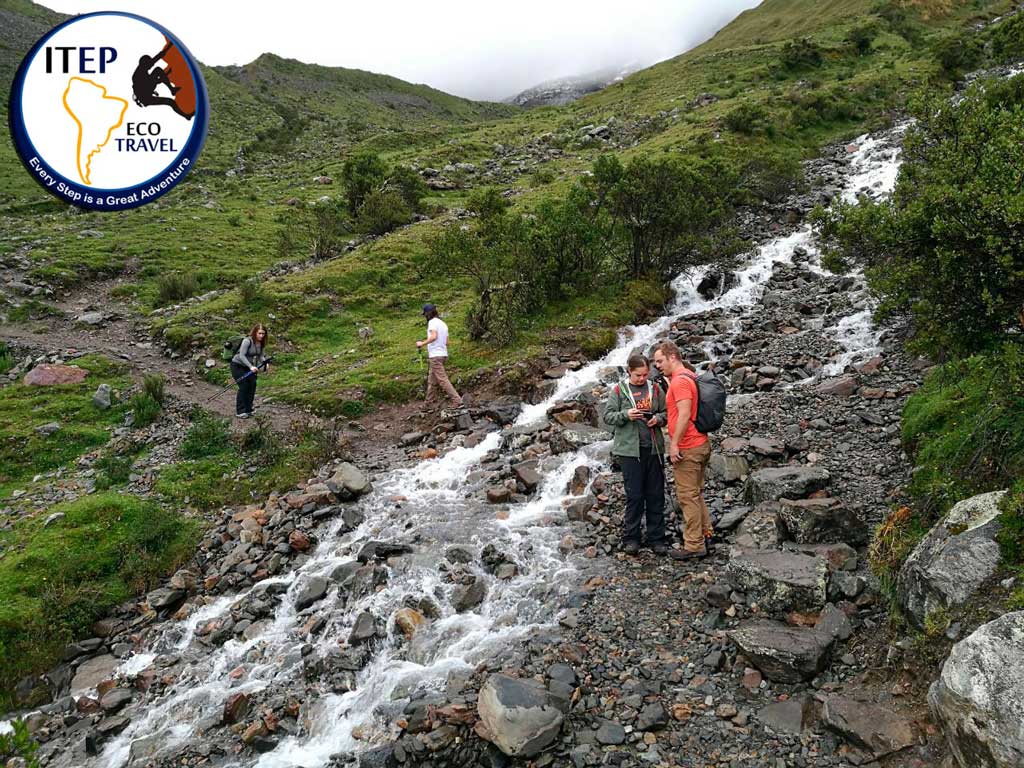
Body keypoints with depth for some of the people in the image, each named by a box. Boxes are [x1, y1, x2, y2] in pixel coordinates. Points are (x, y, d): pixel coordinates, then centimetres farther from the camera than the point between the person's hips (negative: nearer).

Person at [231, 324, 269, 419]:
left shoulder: (261, 343, -2)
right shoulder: (247, 341, -24)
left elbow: (261, 355, 2)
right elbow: (241, 355, -31)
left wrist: (265, 364, -19)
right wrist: (251, 366, -41)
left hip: (247, 366, 7)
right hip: (237, 365, -7)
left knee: (252, 385, -2)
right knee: (244, 386, -13)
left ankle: (248, 410, 11)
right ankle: (240, 412, -5)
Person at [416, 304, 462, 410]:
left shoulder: (432, 322, -9)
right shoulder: (443, 323, 17)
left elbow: (433, 337, -24)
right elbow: (446, 342, 16)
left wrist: (422, 344, -14)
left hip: (435, 356, -9)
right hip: (443, 354, 9)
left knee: (442, 379, -12)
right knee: (431, 380, 15)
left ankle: (457, 401, -18)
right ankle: (427, 403, 19)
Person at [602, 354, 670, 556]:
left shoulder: (655, 389, 7)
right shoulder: (619, 390, 1)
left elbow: (666, 413, 12)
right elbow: (608, 416, -1)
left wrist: (658, 419, -9)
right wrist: (626, 415, -18)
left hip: (653, 448, 3)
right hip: (629, 449, -3)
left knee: (656, 495, 6)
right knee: (634, 495, 0)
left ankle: (656, 538, 16)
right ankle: (631, 538, 13)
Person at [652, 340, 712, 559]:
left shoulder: (680, 380, -17)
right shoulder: (689, 377, 15)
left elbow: (684, 415, -23)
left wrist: (674, 444, -19)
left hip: (687, 448, -10)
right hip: (700, 444, 10)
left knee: (687, 496, -2)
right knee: (696, 493, 20)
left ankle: (694, 546, 5)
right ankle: (705, 532, 31)